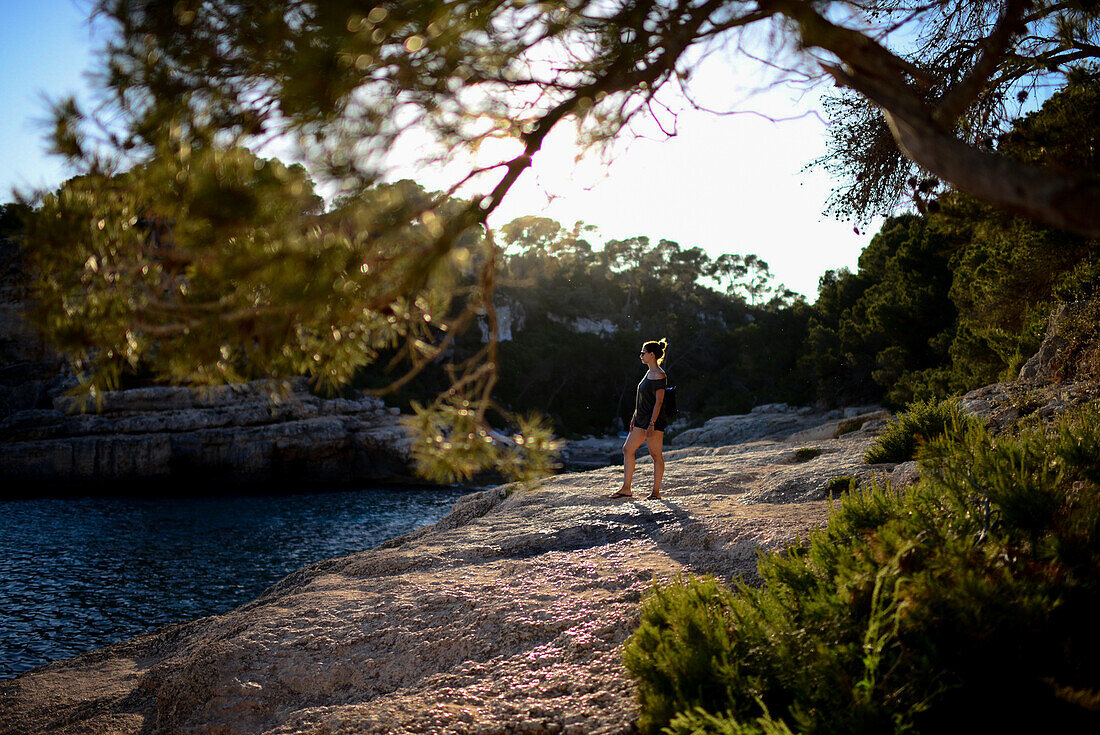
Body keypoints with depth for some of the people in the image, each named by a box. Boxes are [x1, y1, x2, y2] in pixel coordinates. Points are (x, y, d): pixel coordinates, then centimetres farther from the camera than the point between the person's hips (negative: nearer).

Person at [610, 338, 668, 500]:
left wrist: (652, 424, -22)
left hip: (655, 420, -10)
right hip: (641, 419, 10)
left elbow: (659, 401, -19)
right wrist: (634, 417, 17)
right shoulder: (649, 373, 15)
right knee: (627, 450, 8)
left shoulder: (659, 375, -14)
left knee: (656, 455, -2)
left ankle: (656, 491, 5)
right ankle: (626, 489, 11)